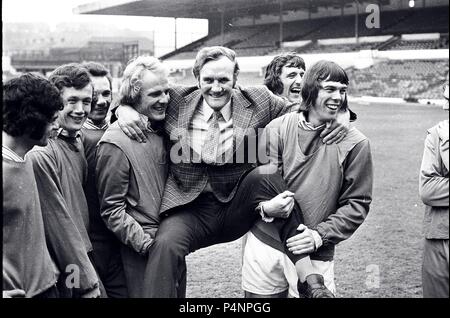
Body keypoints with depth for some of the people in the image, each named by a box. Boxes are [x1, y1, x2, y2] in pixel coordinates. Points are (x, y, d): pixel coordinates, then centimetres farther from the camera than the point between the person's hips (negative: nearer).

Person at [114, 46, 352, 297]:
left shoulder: (259, 101, 0)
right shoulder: (176, 100, 0)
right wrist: (124, 108, -10)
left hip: (239, 209, 1)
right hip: (192, 209, 0)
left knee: (265, 176, -29)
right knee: (165, 245, -32)